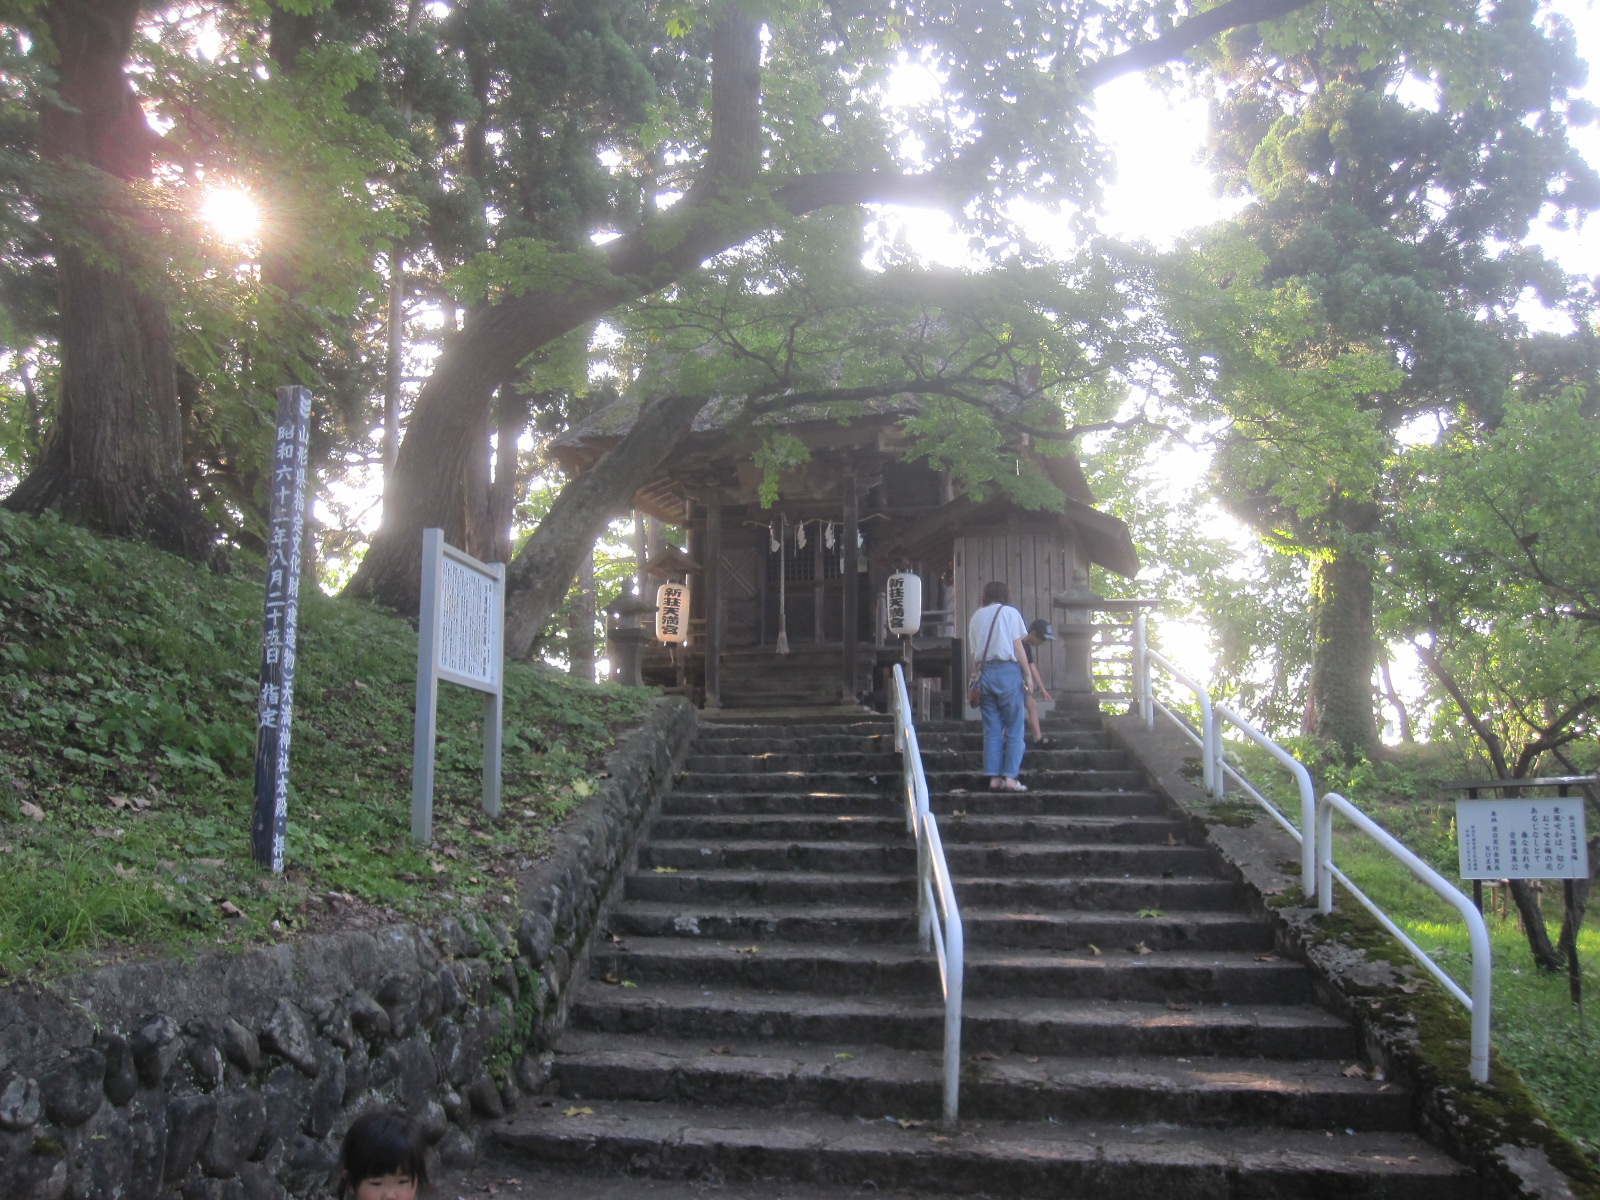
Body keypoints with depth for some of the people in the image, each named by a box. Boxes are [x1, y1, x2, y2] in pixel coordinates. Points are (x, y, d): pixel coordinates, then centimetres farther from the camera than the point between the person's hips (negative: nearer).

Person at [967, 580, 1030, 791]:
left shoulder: (975, 617, 16)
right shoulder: (1009, 612, 3)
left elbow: (973, 653, 12)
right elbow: (1018, 646, -3)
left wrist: (976, 679, 15)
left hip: (984, 672, 4)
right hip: (1007, 670, -4)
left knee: (992, 730, 6)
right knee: (1014, 729, -1)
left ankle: (994, 778, 2)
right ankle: (1010, 778, -8)